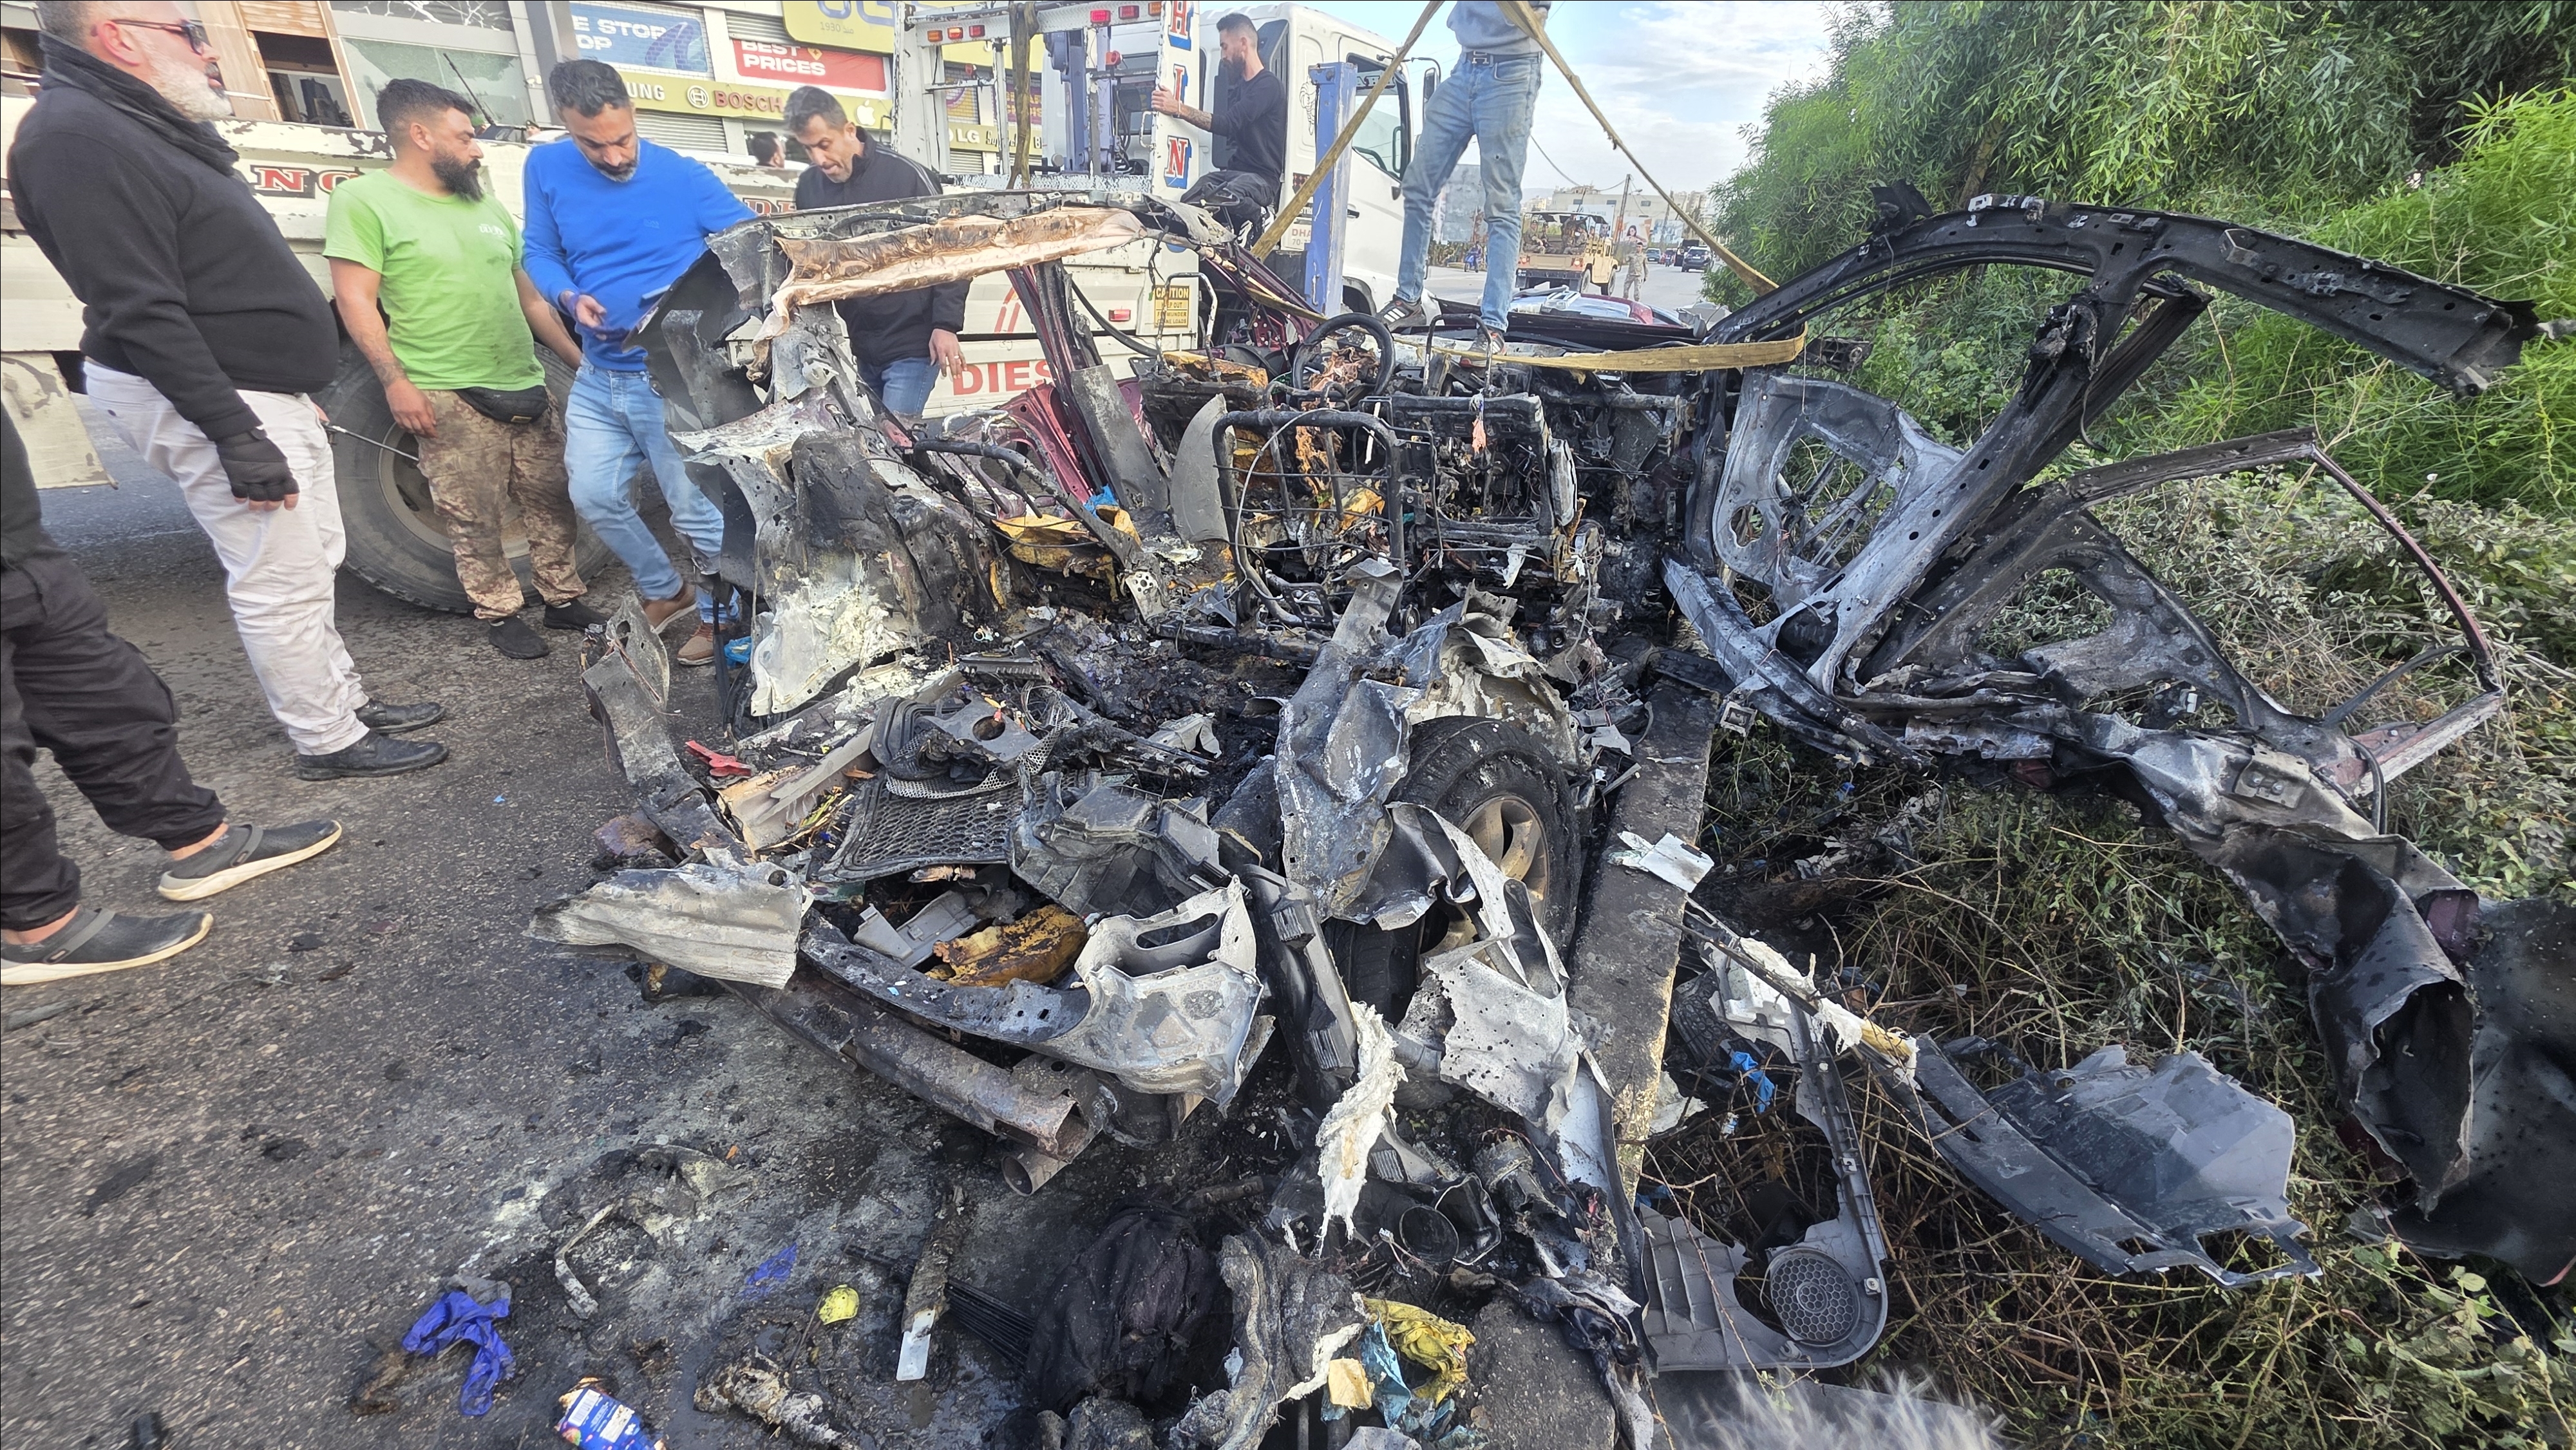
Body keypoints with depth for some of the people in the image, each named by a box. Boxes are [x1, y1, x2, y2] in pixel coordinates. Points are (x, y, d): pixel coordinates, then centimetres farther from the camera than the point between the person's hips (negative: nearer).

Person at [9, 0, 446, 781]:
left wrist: (292, 397, 21)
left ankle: (346, 701, 28)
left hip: (267, 393, 11)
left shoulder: (156, 126, 16)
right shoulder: (78, 138, -17)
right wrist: (235, 435, -26)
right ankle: (328, 741, 4)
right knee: (281, 585, -5)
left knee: (315, 563, 16)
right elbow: (141, 313, -24)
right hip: (206, 400, -11)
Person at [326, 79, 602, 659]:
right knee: (474, 519, -1)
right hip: (448, 396, -5)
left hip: (526, 388, 6)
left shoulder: (486, 206, 18)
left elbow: (529, 297, 22)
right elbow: (356, 300, -6)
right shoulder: (365, 199, -1)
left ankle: (564, 599, 20)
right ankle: (499, 614, 11)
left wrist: (580, 362, 17)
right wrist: (395, 382, -15)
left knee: (553, 502, 8)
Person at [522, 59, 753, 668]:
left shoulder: (685, 177, -8)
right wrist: (569, 297, -13)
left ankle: (718, 615, 19)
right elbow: (539, 253, 9)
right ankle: (665, 589, 31)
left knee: (696, 510, -2)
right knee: (594, 498, 9)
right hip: (597, 376, 5)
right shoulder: (546, 169, 2)